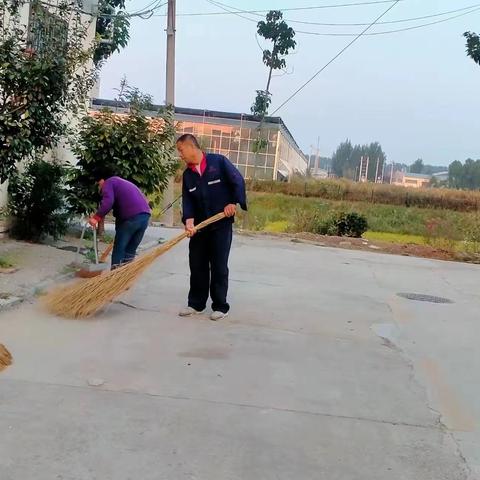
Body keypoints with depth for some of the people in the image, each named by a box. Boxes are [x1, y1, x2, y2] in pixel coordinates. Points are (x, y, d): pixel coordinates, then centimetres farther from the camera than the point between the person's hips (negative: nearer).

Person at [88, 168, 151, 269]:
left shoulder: (108, 183, 7)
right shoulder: (122, 182, 34)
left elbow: (108, 202, -13)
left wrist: (96, 217, -10)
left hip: (131, 216, -8)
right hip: (145, 215, 8)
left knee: (119, 248, 2)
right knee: (130, 250, 12)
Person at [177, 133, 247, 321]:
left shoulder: (218, 161, -6)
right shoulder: (187, 174, 7)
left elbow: (238, 181, -7)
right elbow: (187, 200, 0)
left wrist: (234, 203, -17)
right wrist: (189, 221, -15)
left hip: (221, 224, -5)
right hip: (199, 226, 5)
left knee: (219, 266, 0)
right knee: (197, 265, 8)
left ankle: (220, 306, 10)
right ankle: (196, 303, 20)